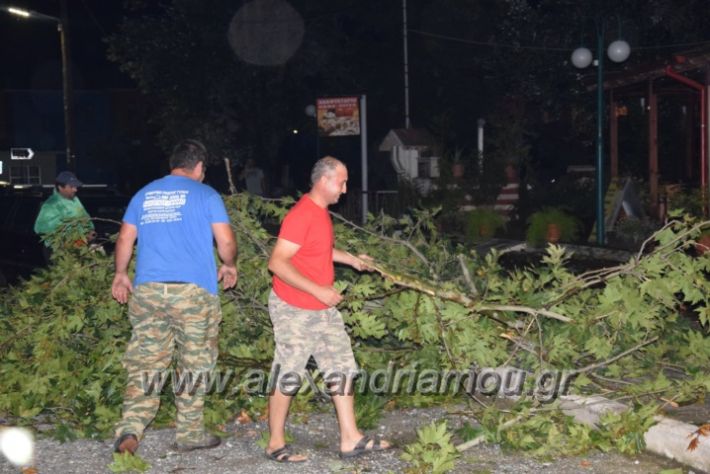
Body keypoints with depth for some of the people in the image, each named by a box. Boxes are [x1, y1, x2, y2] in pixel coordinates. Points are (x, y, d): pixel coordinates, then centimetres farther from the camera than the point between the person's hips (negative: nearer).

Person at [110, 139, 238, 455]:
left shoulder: (144, 194, 15)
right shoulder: (206, 195, 2)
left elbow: (125, 239, 15)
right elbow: (226, 242, -4)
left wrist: (120, 275, 28)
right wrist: (228, 265, 16)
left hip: (147, 290, 3)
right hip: (194, 291, -3)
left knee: (145, 363, 5)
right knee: (194, 364, 9)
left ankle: (130, 428, -12)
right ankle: (189, 433, 16)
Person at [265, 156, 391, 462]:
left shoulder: (320, 212, 10)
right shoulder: (301, 215, -21)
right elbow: (277, 263, -26)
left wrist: (351, 259, 24)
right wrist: (318, 290, -27)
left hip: (323, 310, 9)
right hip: (294, 310, -9)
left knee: (342, 367, 8)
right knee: (287, 376, 1)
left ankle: (350, 439, 13)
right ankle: (275, 444, 14)